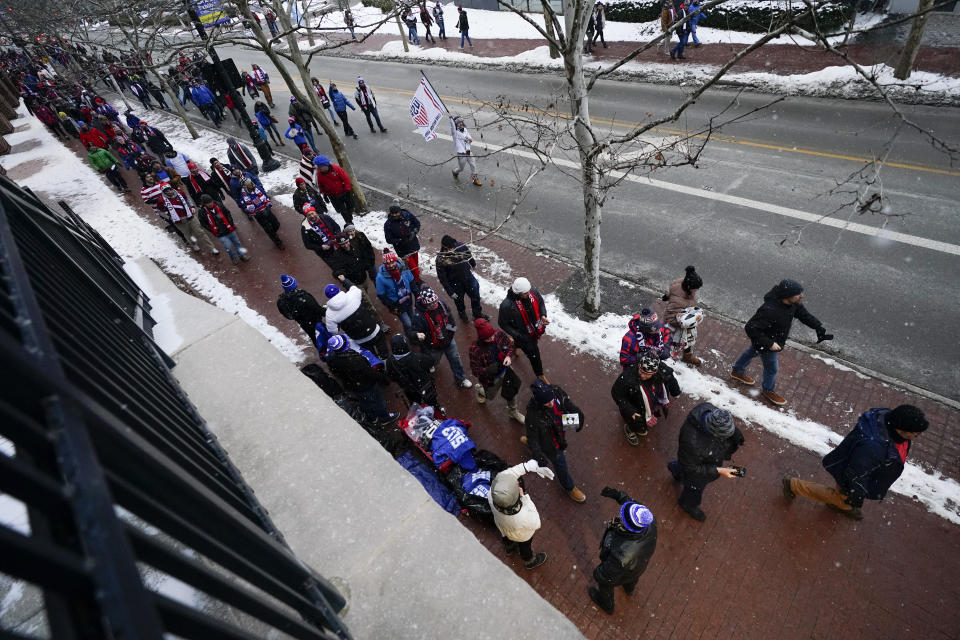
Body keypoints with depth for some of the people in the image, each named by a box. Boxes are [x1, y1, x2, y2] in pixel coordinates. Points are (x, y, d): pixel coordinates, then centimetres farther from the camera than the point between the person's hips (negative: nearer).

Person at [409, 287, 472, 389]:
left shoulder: (440, 303, -19)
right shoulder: (419, 315, -37)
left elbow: (448, 315, 4)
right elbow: (413, 331, -30)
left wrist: (452, 325, 6)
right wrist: (418, 335, -52)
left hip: (448, 340, 4)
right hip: (433, 346, -4)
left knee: (455, 358, 19)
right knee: (433, 360, 26)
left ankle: (460, 379, 44)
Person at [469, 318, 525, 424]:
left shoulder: (499, 334, -23)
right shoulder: (475, 349, -34)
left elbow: (510, 345, -3)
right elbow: (475, 370, -26)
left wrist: (508, 356, -22)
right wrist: (488, 370, -44)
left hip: (505, 370, 3)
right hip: (492, 378, -3)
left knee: (511, 391, 14)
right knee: (491, 396, 25)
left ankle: (513, 411, 45)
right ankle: (480, 389, 60)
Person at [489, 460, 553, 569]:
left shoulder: (491, 496, -42)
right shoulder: (523, 519, -50)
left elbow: (504, 474, -27)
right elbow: (536, 525, -26)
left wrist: (527, 467, -30)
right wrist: (524, 496, -33)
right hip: (521, 536, -3)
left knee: (507, 539, 39)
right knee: (525, 547, 34)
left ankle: (509, 549, 72)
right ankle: (529, 561, 66)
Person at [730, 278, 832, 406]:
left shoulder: (793, 303, -18)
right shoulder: (770, 311, -44)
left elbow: (804, 314, -1)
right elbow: (750, 328, -40)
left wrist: (820, 329, -9)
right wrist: (769, 344, -36)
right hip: (766, 346, -8)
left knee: (752, 352, 31)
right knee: (772, 368, 16)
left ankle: (737, 371, 59)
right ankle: (768, 390, 46)